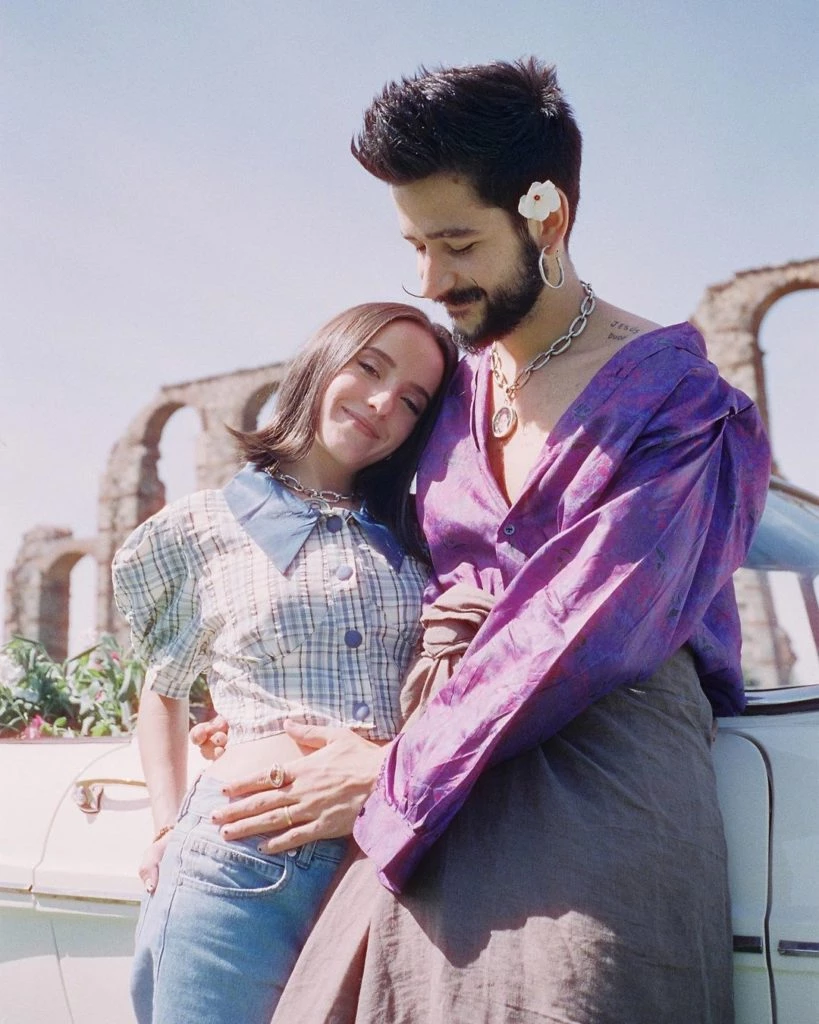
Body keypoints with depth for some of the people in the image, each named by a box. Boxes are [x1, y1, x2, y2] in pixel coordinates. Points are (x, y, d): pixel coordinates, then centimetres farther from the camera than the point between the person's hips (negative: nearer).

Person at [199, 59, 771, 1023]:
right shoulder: (449, 386, 14)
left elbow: (585, 629, -12)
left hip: (605, 767, -4)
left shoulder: (673, 391, -4)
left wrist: (392, 775, -10)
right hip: (447, 791, 5)